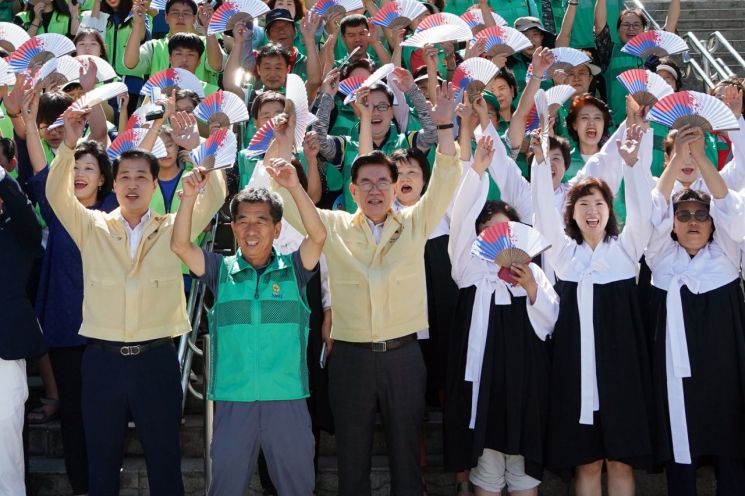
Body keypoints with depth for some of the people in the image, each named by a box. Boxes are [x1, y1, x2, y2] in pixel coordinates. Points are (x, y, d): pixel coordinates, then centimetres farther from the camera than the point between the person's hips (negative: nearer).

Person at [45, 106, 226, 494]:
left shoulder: (173, 229, 4)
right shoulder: (91, 228, 5)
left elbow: (214, 197, -7)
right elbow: (57, 194, -8)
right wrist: (68, 146, -23)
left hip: (156, 359, -1)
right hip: (102, 360, 1)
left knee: (164, 460, 8)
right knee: (101, 462, 10)